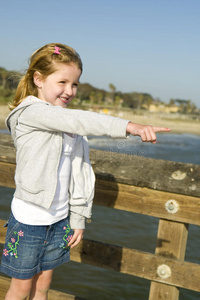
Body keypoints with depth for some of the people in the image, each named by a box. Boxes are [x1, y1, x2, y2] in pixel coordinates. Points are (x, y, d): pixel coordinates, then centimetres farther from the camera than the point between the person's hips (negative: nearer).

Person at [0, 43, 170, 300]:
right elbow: (79, 120, -31)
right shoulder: (30, 112, -15)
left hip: (59, 219, 6)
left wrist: (78, 219, 6)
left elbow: (80, 173, 7)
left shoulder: (70, 126, 5)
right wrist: (129, 127, -41)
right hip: (29, 218, -5)